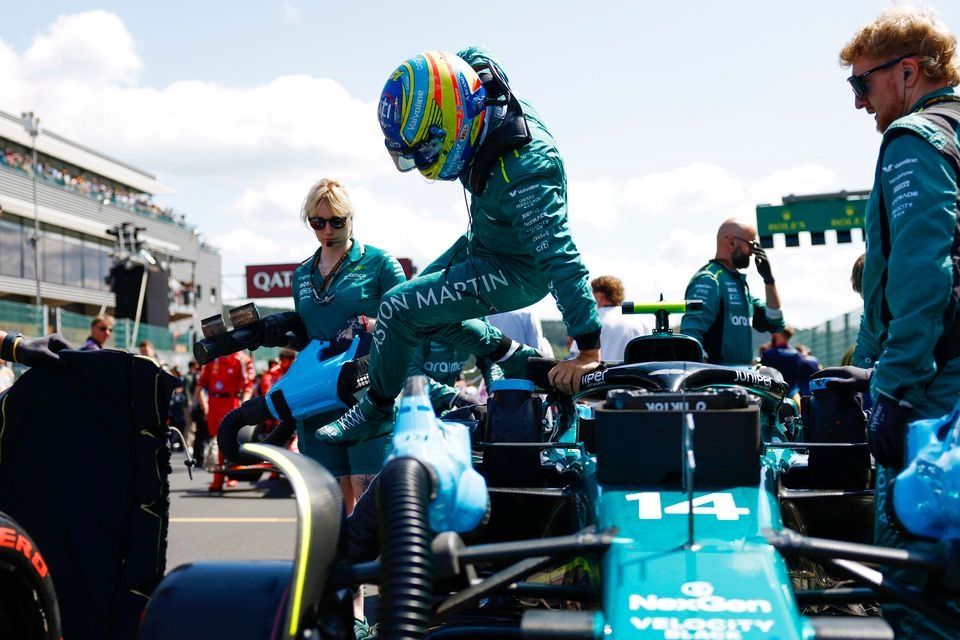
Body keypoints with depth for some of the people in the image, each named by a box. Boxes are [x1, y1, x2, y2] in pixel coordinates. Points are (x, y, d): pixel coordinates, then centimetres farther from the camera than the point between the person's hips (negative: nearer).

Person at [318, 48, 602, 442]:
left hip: (514, 272, -9)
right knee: (424, 309, 20)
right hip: (481, 241, 9)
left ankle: (374, 411, 8)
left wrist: (588, 352, -37)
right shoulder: (488, 97, -17)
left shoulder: (521, 173, -40)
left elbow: (562, 261, -39)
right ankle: (515, 358, 25)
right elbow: (473, 59, 9)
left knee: (398, 309, -14)